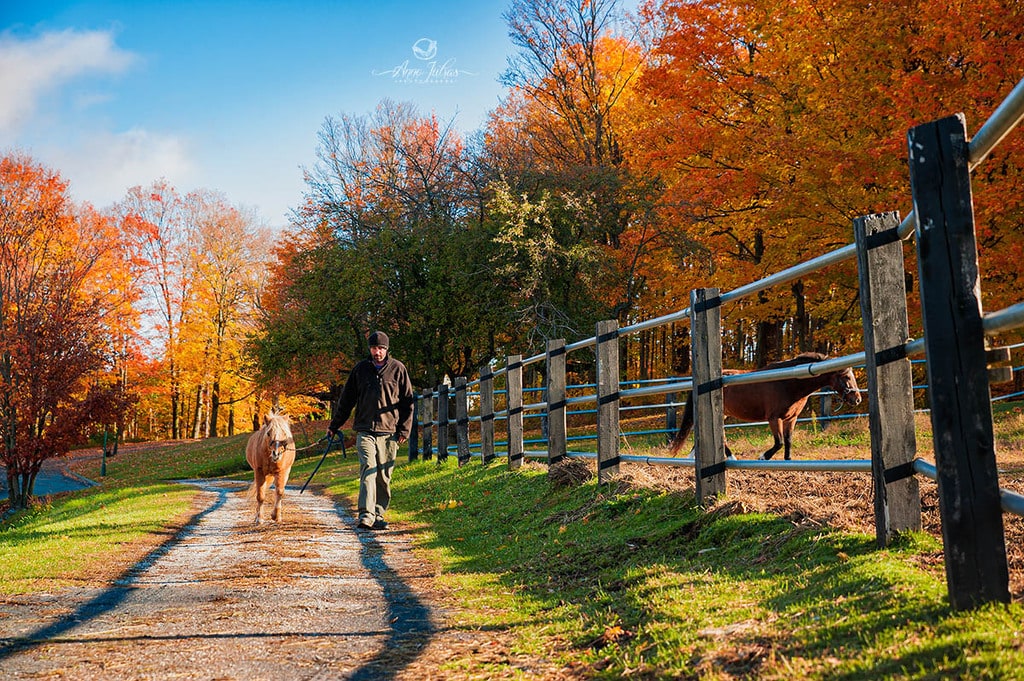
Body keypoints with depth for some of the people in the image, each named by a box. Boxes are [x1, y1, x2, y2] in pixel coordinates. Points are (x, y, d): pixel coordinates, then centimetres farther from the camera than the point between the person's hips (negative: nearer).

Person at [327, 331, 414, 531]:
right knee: (368, 469, -14)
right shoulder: (360, 369, 9)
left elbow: (407, 401, 8)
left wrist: (405, 429, 1)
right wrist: (334, 425, 17)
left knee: (384, 477, 4)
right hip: (365, 431, 0)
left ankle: (379, 516, 14)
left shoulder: (398, 369, 5)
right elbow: (346, 399, 16)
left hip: (389, 432, 0)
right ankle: (366, 515, -20)